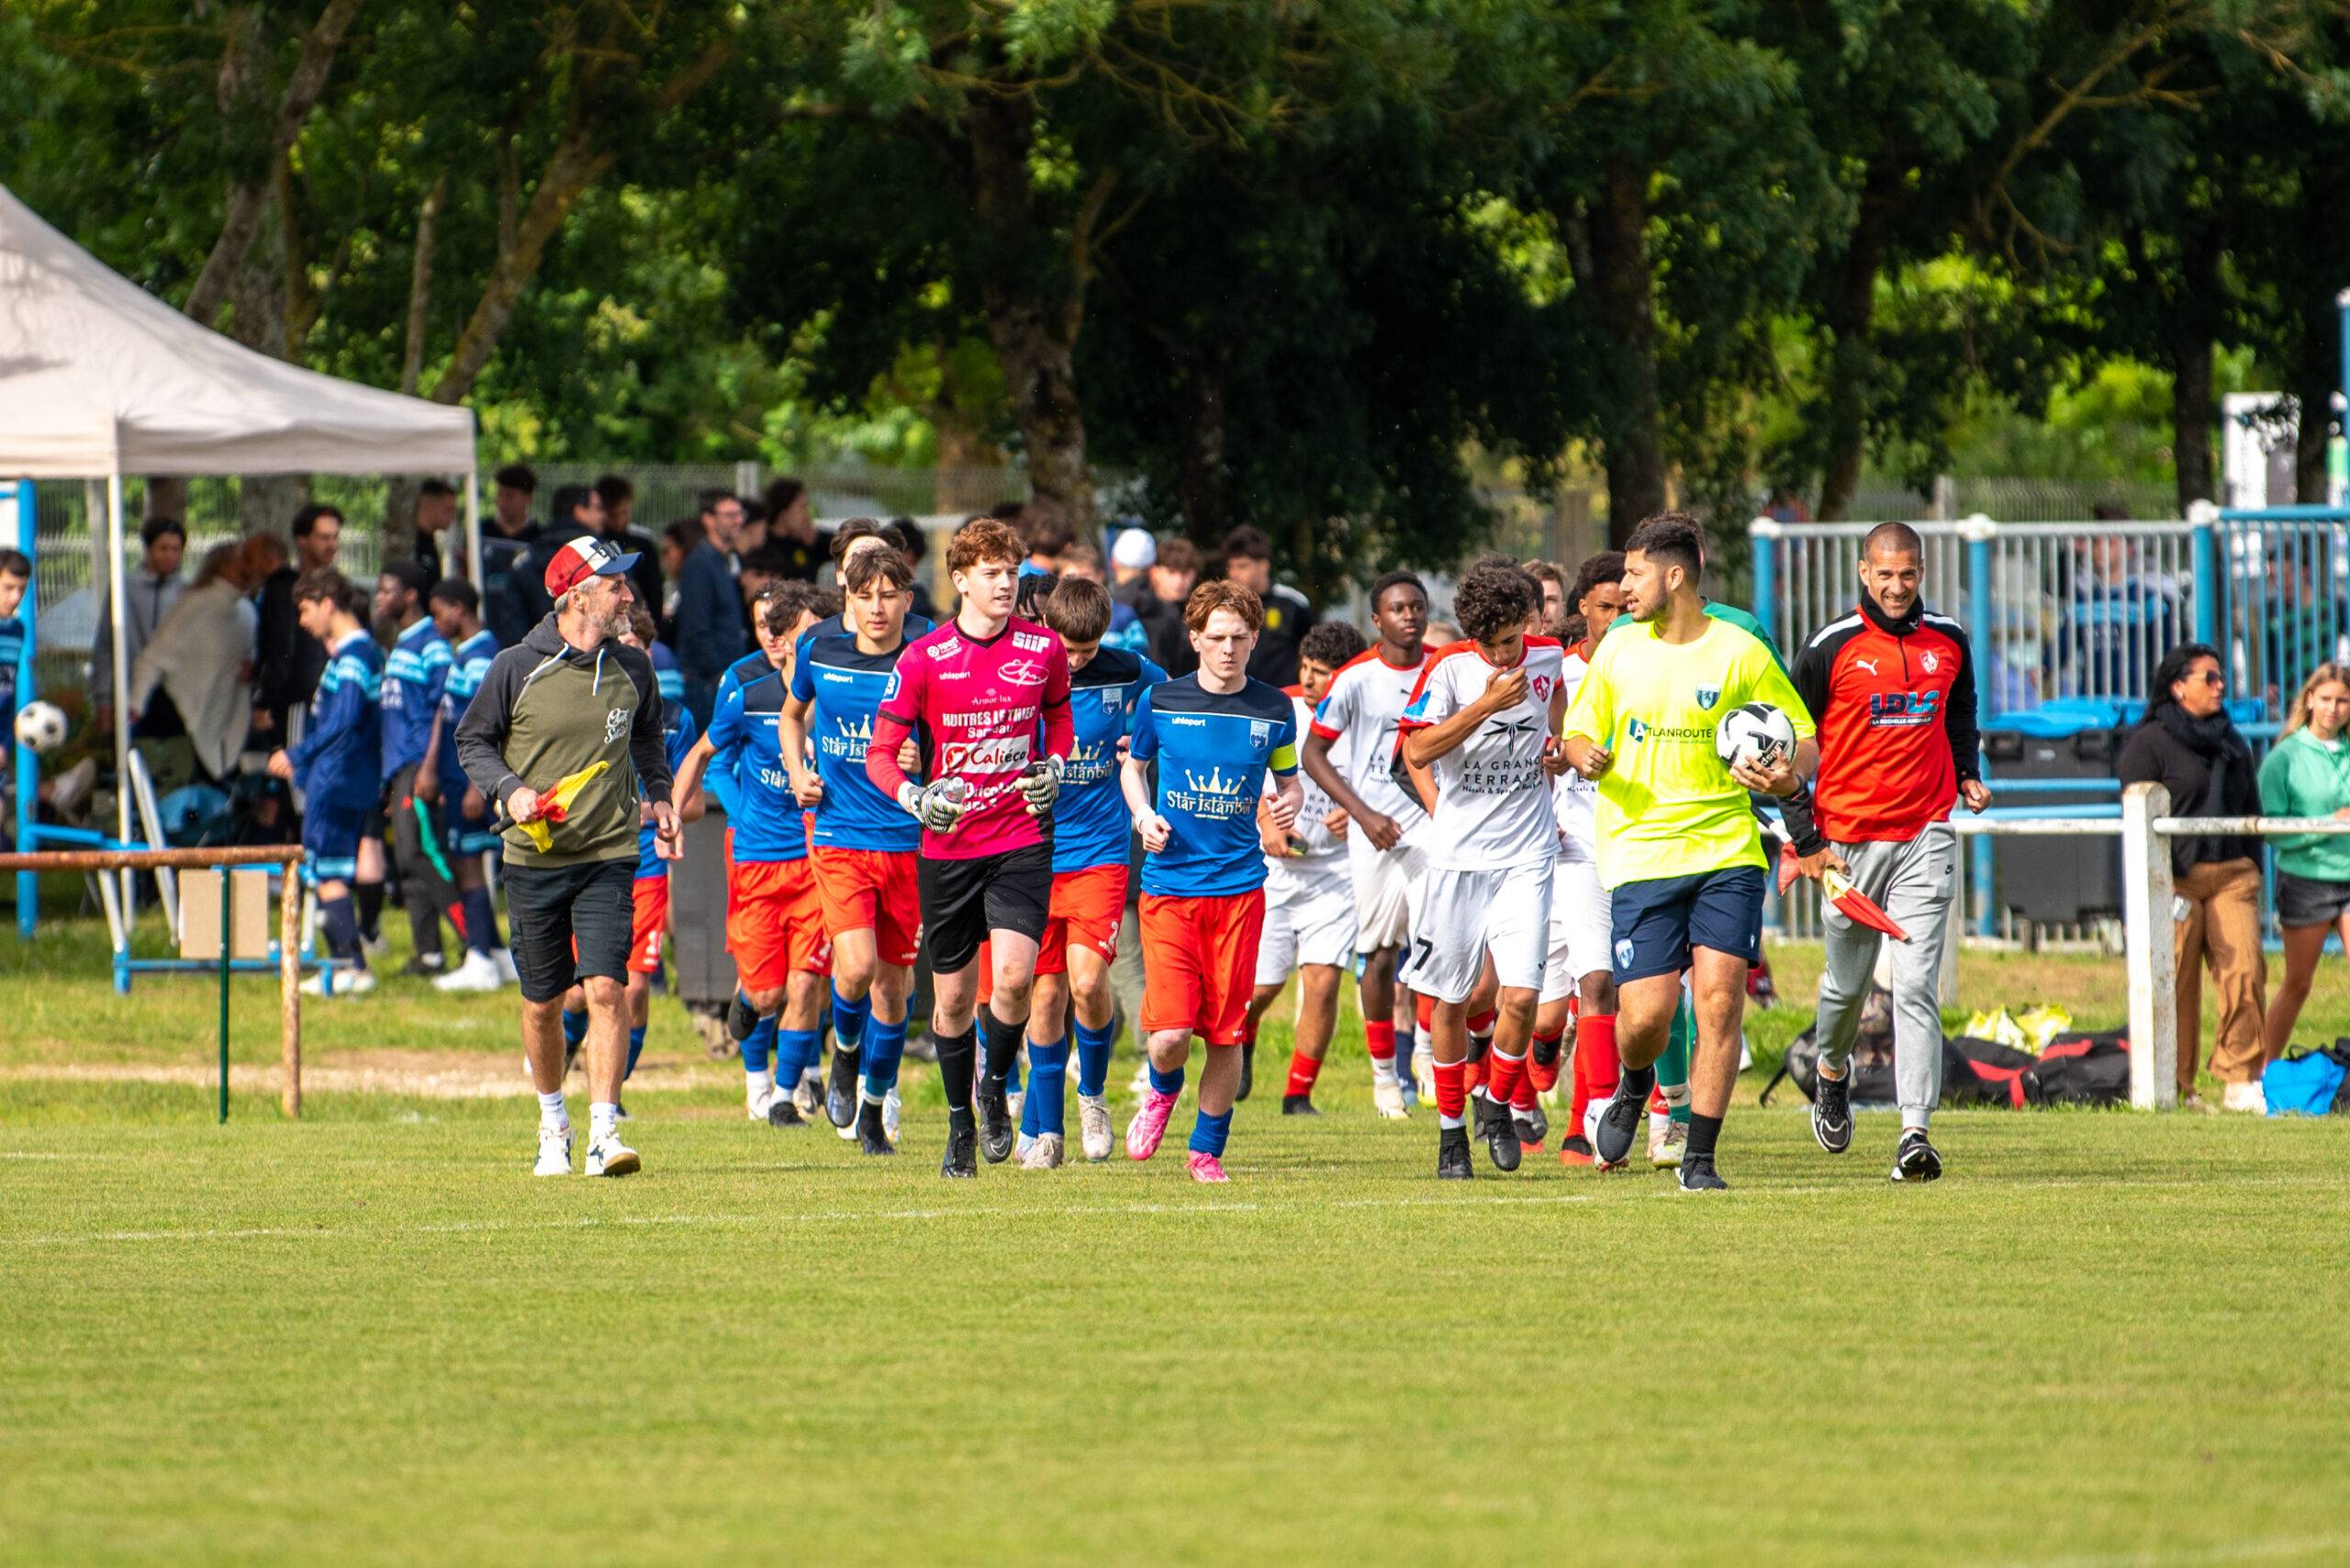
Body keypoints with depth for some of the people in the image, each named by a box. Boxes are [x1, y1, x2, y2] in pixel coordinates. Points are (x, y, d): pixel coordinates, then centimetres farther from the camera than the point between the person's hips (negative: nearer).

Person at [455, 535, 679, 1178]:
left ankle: (604, 1133, -14)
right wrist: (509, 790, -12)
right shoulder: (517, 668, -5)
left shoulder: (632, 670, 5)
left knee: (606, 988, -15)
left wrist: (659, 797, 10)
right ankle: (553, 1125, 29)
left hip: (608, 858, 1)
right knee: (542, 1003, 8)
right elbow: (473, 739, 5)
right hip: (534, 859, -1)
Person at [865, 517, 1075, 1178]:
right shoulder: (923, 660, -5)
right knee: (953, 996, 7)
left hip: (1022, 838, 0)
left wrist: (1054, 766, 1)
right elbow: (880, 752, -1)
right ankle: (961, 1121, 27)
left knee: (1014, 976, -19)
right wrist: (916, 797, -20)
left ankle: (995, 1086, 9)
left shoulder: (1043, 649, 1)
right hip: (948, 844, 0)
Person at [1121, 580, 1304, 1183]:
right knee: (1169, 1034, -11)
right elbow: (1133, 766, 17)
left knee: (1226, 1033, 1)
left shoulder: (1273, 710, 4)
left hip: (1239, 887, 1)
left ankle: (1207, 1151, 19)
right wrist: (1144, 816, -3)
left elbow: (1289, 782, 17)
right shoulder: (1161, 701, 1)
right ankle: (1162, 1093, 24)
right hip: (1169, 887, -1)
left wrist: (1290, 804, -7)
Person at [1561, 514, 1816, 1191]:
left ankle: (1699, 1159, -1)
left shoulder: (1740, 652, 0)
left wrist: (1788, 776, -16)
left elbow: (1805, 742, 6)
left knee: (1719, 1000, -11)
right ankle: (1634, 1085, 29)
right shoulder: (1618, 650, 8)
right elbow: (1578, 737, 16)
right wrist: (1587, 757, -8)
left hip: (1726, 853, -1)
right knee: (1646, 1016, -7)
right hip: (1640, 855, 1)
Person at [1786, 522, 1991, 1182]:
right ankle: (1832, 1071, 45)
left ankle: (1916, 1134, -16)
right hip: (1848, 841, -1)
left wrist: (1968, 777, 10)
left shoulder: (1949, 642, 7)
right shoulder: (1830, 649, -3)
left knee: (1916, 986, -11)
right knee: (1847, 981, 12)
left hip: (1925, 837, 1)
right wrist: (1805, 840, -3)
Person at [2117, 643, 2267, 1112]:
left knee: (2245, 971, -9)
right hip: (2177, 876, -5)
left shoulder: (2232, 743, 19)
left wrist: (2253, 874, 17)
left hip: (2232, 874, 5)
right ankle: (2173, 1087, 6)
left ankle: (2241, 1082, -6)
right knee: (2175, 984, -3)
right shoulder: (2150, 743, 0)